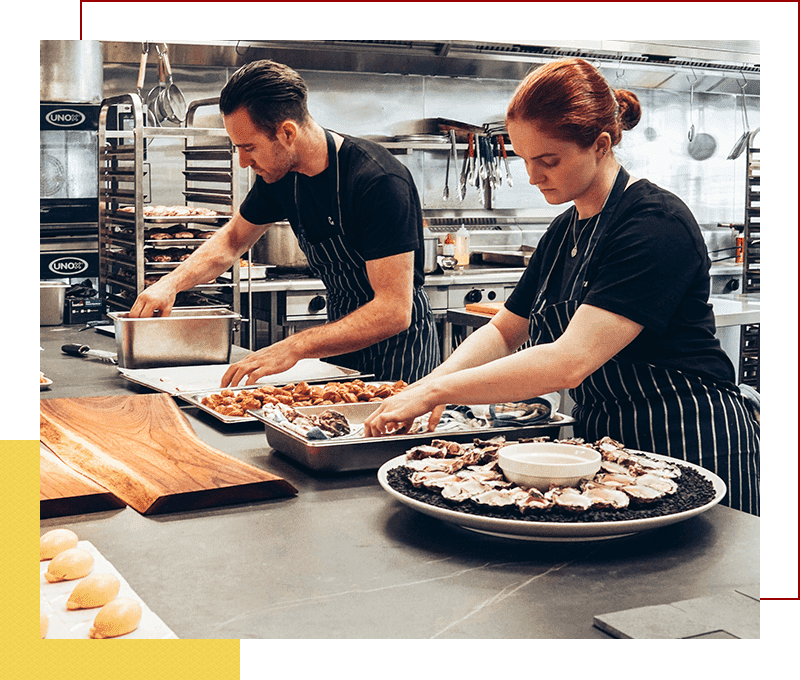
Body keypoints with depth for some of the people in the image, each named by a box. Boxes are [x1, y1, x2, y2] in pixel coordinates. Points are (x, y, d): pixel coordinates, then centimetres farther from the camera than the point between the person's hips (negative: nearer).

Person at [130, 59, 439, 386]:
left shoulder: (380, 182, -27)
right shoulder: (279, 175, -4)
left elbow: (394, 311, -32)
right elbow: (232, 239, 15)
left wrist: (295, 347, -38)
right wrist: (172, 282, -3)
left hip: (399, 350, -6)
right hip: (343, 339, 6)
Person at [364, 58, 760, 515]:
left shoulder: (657, 225, -22)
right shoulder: (564, 231, 7)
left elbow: (570, 362, -30)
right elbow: (504, 331, 12)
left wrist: (437, 391, -26)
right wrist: (433, 382, -8)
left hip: (692, 448, -8)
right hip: (601, 439, 8)